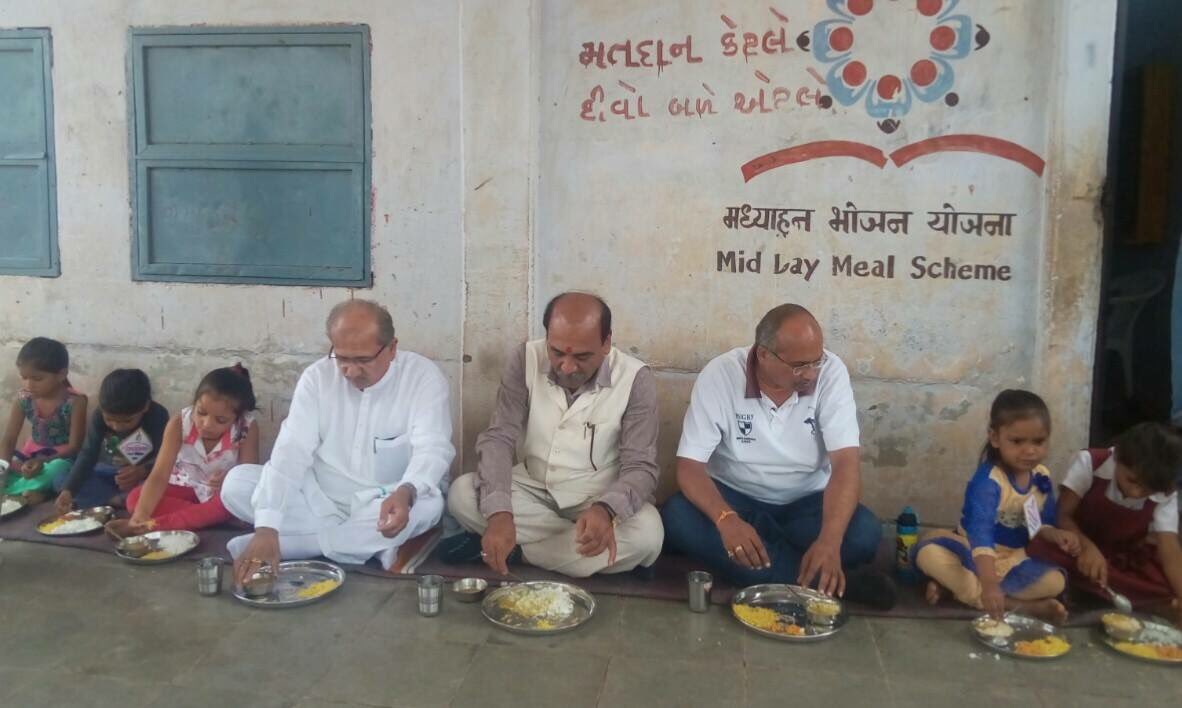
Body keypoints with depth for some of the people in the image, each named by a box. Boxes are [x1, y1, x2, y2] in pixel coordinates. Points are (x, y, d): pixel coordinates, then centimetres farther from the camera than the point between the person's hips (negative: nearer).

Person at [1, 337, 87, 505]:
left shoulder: (74, 402, -20)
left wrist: (44, 461, -32)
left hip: (62, 458, -5)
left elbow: (75, 446, -18)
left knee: (56, 469, -39)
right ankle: (32, 490, -28)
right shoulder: (23, 399, -7)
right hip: (32, 455, 5)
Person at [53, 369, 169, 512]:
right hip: (110, 471, 4)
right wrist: (68, 490, -32)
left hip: (144, 476, -4)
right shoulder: (99, 417, -16)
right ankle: (117, 500, -28)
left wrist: (144, 471, -41)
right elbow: (88, 455, -19)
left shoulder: (158, 416, -22)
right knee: (61, 480, -19)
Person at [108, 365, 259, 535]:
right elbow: (159, 475, -31)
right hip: (186, 487, 2)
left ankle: (153, 526, -35)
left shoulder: (248, 427, -26)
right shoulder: (179, 424, -24)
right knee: (135, 498, -23)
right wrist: (140, 515, -46)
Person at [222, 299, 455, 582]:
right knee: (236, 483, -17)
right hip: (321, 500, 3)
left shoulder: (423, 377, -13)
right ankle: (372, 545, -21)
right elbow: (291, 452, -17)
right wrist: (267, 529, -31)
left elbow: (432, 449, -24)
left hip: (386, 506, -2)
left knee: (427, 504, -35)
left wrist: (405, 493, -47)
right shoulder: (317, 377, -7)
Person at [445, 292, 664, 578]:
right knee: (462, 495, -24)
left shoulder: (635, 379, -17)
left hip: (599, 500, -2)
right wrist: (499, 513, -33)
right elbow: (498, 439, -15)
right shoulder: (526, 359, -12)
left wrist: (605, 510, -41)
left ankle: (515, 546, -16)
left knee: (646, 534, -32)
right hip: (533, 488, 2)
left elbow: (640, 467, -18)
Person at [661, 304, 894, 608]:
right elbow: (690, 466, -20)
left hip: (807, 503, 0)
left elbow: (846, 463, -21)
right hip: (735, 498, 1)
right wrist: (727, 519, -40)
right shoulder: (719, 376, -18)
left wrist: (830, 541, -38)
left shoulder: (832, 372, -15)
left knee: (865, 534, -29)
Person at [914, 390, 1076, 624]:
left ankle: (956, 585, -21)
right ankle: (1020, 605, -33)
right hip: (973, 555, -4)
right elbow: (980, 532, -38)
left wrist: (1055, 534, -14)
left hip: (1012, 561, 5)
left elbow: (1041, 524, 12)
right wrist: (989, 584, -51)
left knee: (1055, 581, -22)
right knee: (928, 551, -33)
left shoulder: (1042, 478, -3)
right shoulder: (988, 481, -25)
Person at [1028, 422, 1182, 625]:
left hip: (1126, 561, 2)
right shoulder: (1089, 462, -20)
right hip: (1080, 549, -1)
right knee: (1042, 547, -35)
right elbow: (1062, 516, -20)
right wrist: (1087, 546, -39)